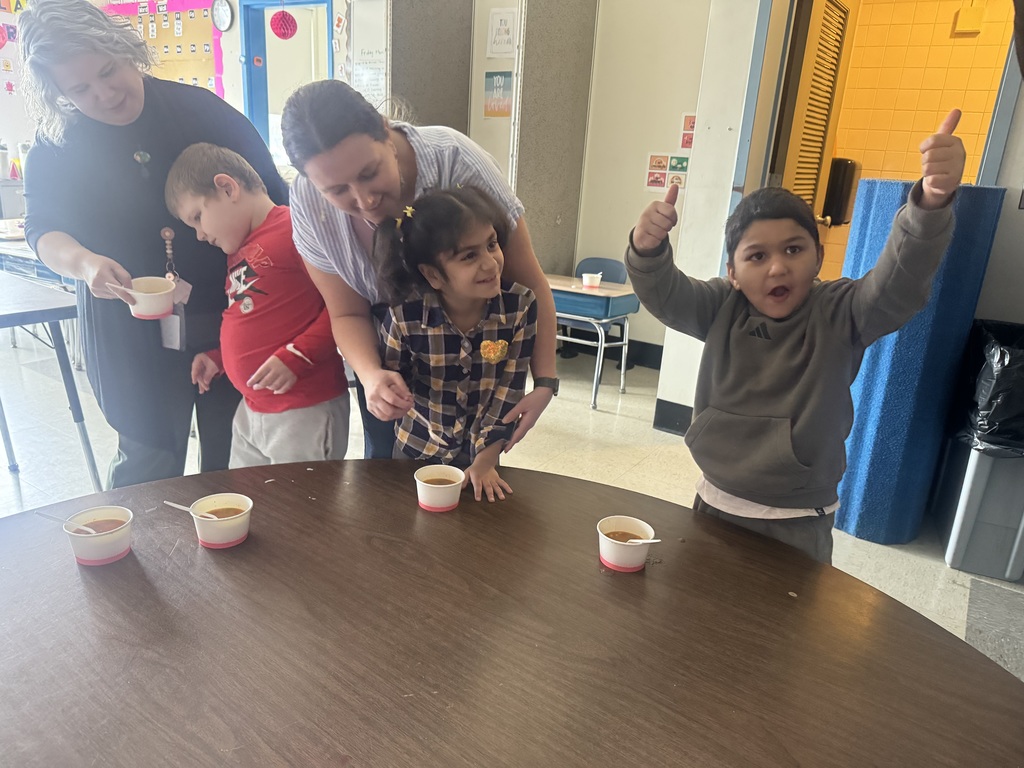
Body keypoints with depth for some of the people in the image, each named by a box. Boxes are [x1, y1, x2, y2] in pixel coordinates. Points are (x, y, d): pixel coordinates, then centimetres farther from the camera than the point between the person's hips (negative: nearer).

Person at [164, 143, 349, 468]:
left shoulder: (294, 230, -13)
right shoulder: (239, 249, 17)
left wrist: (295, 356, -24)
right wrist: (217, 357, 14)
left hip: (305, 412, -9)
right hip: (251, 410, 9)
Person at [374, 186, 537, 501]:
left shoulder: (520, 306, -21)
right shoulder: (405, 317, -24)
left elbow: (509, 389, -15)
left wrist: (486, 461, -13)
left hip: (481, 453, 1)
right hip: (418, 450, 0)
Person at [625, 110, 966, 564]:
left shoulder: (841, 314, -10)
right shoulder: (722, 309, -3)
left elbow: (901, 282, -26)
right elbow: (664, 295, -13)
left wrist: (932, 203, -44)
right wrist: (647, 249, -35)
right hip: (715, 505, 3)